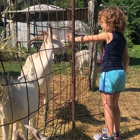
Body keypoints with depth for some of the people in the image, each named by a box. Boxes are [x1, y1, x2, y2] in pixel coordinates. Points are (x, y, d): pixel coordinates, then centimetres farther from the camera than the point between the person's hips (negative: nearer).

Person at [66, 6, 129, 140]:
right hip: (120, 73, 8)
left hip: (110, 73, -8)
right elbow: (126, 58, 15)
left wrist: (73, 39, 8)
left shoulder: (108, 35, -10)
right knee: (114, 105, 17)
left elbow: (89, 38, -3)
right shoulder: (122, 38, 11)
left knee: (107, 106, 1)